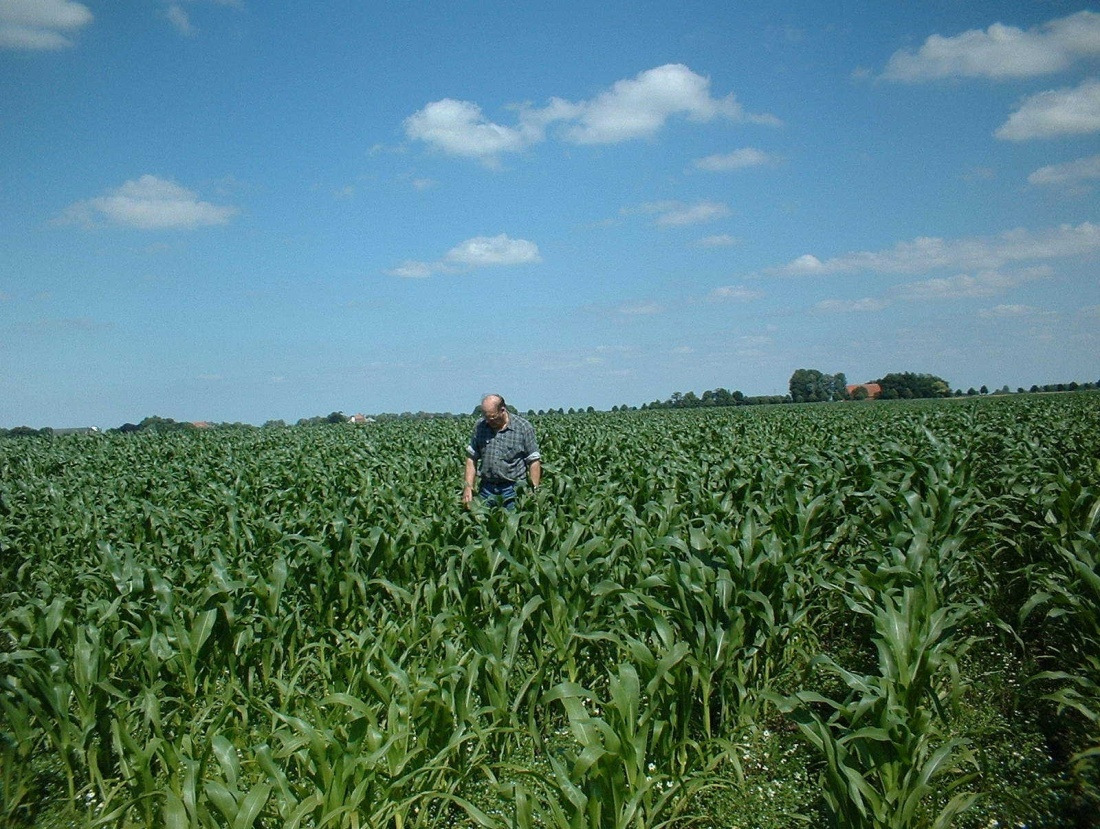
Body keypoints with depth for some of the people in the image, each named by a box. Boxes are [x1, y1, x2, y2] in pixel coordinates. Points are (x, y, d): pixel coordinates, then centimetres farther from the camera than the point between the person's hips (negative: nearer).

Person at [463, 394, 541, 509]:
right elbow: (471, 457, 9)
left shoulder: (524, 428, -6)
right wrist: (468, 486, 0)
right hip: (486, 487, 3)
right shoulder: (480, 426, 4)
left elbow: (534, 461, -4)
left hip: (513, 488, -3)